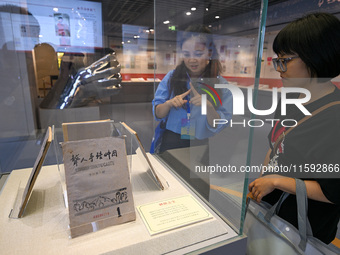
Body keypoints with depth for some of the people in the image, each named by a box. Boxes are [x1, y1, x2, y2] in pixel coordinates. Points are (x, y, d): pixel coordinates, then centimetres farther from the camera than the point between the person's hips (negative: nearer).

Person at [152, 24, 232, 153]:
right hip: (172, 143, 1)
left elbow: (218, 127, -2)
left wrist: (209, 107, -19)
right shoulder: (172, 77, 3)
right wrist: (169, 104, -14)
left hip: (202, 146, 0)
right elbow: (157, 114, 6)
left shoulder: (221, 84, 0)